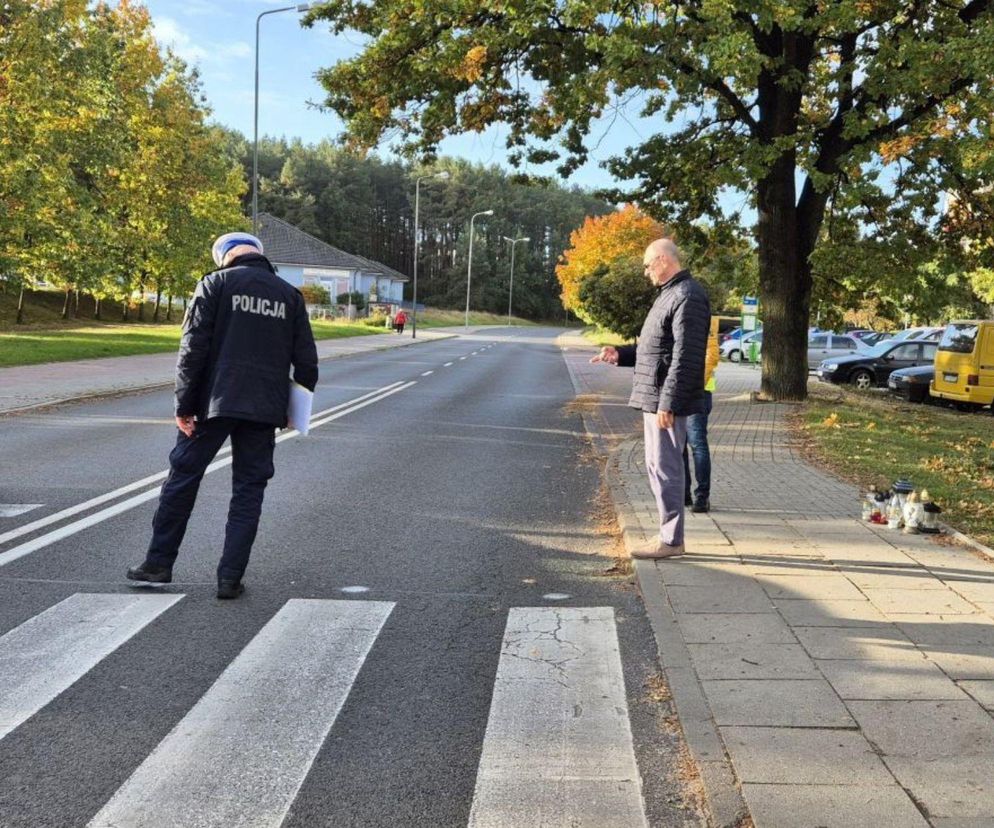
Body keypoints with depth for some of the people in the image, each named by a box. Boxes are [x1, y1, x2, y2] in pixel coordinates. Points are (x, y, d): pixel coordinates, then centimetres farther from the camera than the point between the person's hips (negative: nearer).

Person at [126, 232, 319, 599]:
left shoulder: (215, 284, 0)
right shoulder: (290, 295, 11)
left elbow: (193, 350, -7)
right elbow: (306, 361, 8)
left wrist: (184, 404, -4)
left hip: (214, 403, -2)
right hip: (265, 409, 2)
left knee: (182, 479, 11)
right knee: (248, 491, 8)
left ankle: (158, 564, 18)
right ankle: (231, 577, 6)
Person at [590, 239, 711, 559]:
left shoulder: (687, 297, -15)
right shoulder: (669, 295, 18)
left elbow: (684, 356, -22)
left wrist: (668, 402, -24)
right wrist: (620, 354, 16)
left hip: (667, 401, -11)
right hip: (654, 398, 11)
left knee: (665, 467, -5)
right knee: (658, 466, 15)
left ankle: (671, 540, 3)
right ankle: (669, 534, 23)